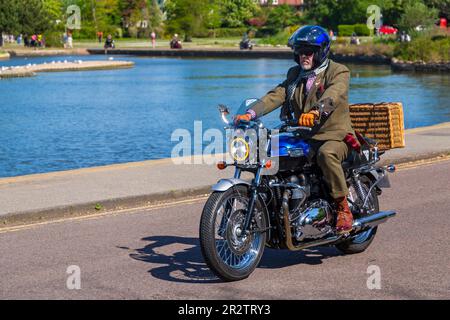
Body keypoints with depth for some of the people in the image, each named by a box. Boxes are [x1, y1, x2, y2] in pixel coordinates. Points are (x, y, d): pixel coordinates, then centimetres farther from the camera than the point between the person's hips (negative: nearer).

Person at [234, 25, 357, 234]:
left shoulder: (338, 72, -4)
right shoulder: (295, 74, 17)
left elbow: (333, 96, -26)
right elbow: (276, 96, 3)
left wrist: (315, 112, -47)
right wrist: (250, 113, -15)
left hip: (334, 135, -6)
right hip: (301, 137, 6)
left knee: (326, 154, -38)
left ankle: (343, 208, -25)